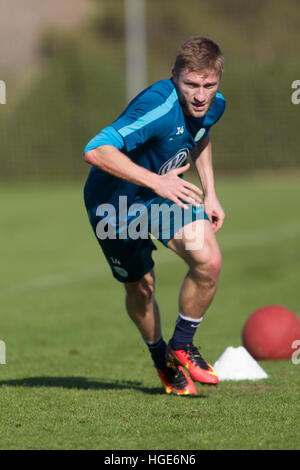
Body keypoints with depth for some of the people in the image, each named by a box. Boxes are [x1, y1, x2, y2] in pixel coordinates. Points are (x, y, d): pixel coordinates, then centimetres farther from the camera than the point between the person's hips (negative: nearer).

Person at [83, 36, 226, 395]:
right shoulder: (158, 108, -36)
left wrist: (209, 194, 10)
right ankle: (161, 359, 39)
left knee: (209, 261, -17)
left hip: (167, 191, 5)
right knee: (140, 288, 9)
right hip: (115, 204, -5)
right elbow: (96, 151, -47)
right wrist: (156, 181, -50)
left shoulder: (213, 105, -11)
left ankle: (182, 347, 5)